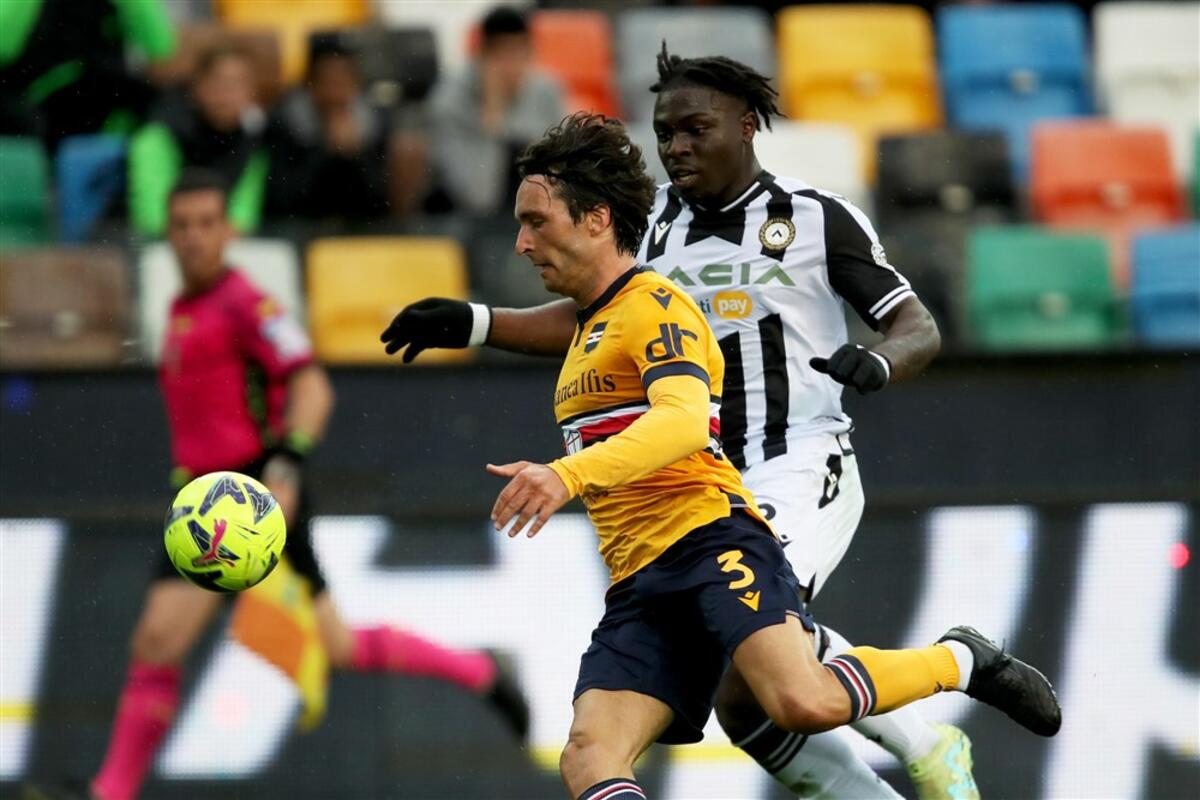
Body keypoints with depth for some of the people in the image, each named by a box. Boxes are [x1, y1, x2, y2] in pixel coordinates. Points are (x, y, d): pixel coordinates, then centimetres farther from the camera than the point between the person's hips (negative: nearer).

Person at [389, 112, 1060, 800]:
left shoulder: (654, 305, -3)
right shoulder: (591, 327, 27)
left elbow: (686, 419, -23)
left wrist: (569, 475, -35)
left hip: (713, 541, -8)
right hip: (640, 582, 8)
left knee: (802, 704, -31)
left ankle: (958, 661, -2)